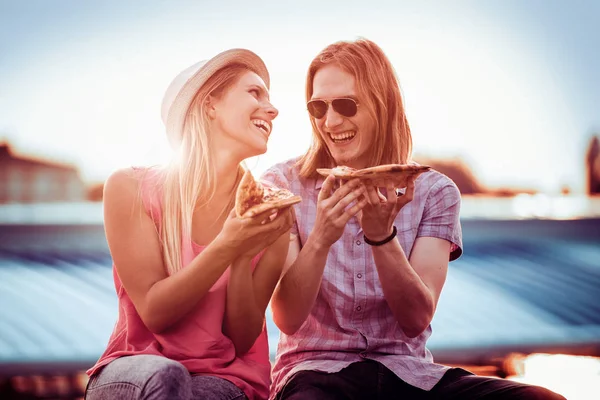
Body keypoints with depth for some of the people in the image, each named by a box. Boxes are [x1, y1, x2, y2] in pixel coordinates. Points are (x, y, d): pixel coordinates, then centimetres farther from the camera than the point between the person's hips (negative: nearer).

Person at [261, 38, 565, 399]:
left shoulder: (435, 192, 4)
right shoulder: (283, 185, 1)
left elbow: (417, 320, -6)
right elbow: (287, 319, -8)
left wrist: (381, 234, -20)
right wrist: (320, 238, -24)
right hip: (317, 370, -2)